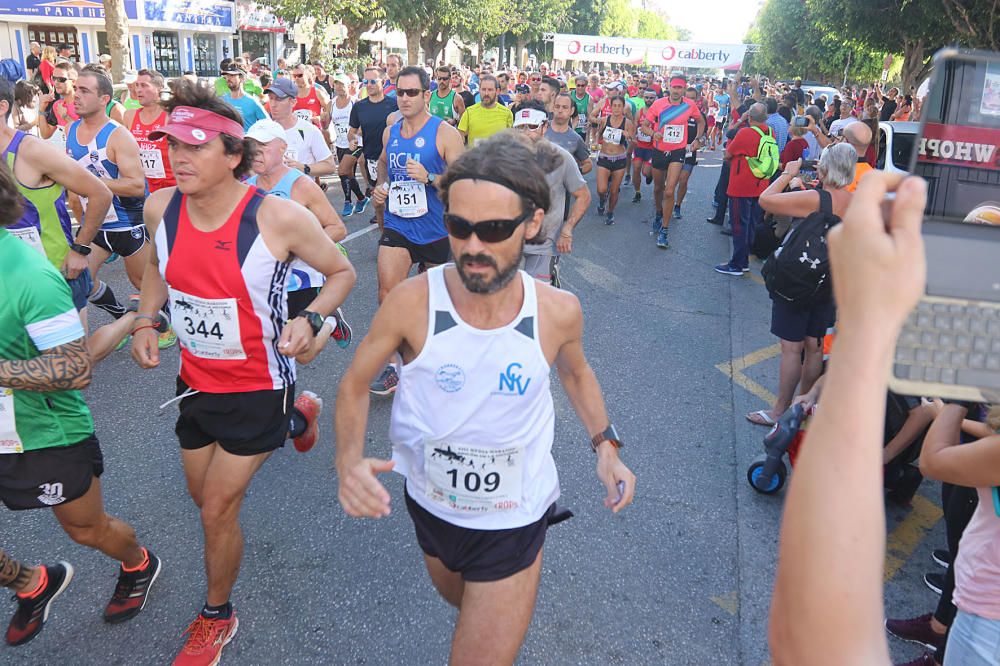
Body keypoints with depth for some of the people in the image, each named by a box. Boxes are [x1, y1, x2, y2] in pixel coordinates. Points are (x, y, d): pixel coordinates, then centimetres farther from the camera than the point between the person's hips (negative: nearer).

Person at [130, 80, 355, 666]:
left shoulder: (278, 217, -23)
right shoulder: (161, 208, -8)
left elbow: (343, 271, -9)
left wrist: (311, 319, -26)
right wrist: (147, 318, -3)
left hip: (258, 384, -6)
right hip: (195, 380, 6)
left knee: (218, 509, 0)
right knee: (203, 495, 24)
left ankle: (218, 618, 31)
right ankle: (297, 417, 50)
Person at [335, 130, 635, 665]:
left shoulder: (559, 312, -20)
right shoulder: (412, 302, -24)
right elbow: (355, 385, -9)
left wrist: (605, 445, -3)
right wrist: (349, 460, -26)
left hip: (513, 523, -2)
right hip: (430, 506, 2)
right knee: (463, 606, 33)